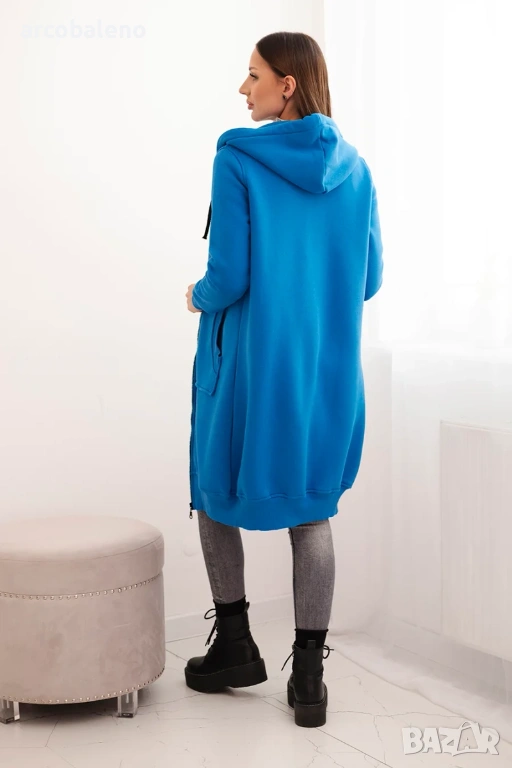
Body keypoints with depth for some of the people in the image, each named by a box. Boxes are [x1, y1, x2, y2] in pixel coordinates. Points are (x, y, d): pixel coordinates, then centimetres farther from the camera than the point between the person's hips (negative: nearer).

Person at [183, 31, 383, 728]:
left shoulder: (238, 160, -12)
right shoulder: (353, 169, 3)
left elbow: (228, 279, -16)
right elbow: (369, 280, 7)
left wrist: (198, 296, 5)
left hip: (248, 358, -4)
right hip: (327, 366, 4)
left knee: (216, 490, 18)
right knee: (312, 512, 9)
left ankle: (235, 647, 23)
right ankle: (309, 679, 11)